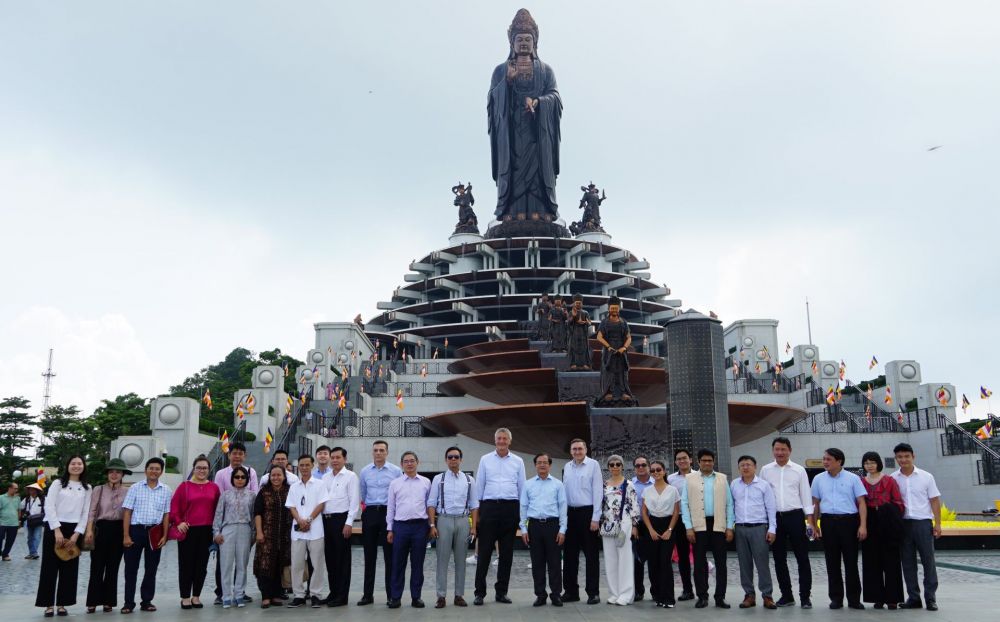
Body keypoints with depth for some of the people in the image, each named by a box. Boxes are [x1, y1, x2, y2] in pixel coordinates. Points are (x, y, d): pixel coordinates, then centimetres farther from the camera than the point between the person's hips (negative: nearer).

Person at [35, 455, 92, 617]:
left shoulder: (87, 488, 10)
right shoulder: (58, 483, 3)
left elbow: (85, 513, 6)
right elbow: (49, 508, -6)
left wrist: (77, 534, -6)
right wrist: (57, 530, -15)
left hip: (74, 530, 2)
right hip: (55, 528, -2)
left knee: (69, 568, 4)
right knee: (50, 566, 0)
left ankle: (62, 603, 12)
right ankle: (48, 604, 7)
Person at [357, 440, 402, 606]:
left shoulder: (396, 471, -1)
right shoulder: (364, 472, 9)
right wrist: (364, 508, 13)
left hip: (389, 512, -3)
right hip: (370, 513, 3)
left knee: (390, 555, 1)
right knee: (369, 555, 7)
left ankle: (392, 594, 8)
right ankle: (368, 594, 14)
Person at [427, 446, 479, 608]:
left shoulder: (469, 480, 8)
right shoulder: (438, 479, 4)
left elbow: (474, 505, 8)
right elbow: (431, 503, 2)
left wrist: (474, 526, 0)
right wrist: (432, 525, -6)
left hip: (463, 520, 2)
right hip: (444, 520, -1)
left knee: (460, 560, 6)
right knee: (442, 559, -1)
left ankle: (459, 595, 13)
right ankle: (441, 596, 5)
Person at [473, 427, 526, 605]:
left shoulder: (518, 462, 9)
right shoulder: (485, 460, 7)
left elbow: (522, 488, 10)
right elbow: (479, 486, 8)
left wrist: (522, 512, 6)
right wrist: (477, 510, 5)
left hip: (510, 508, 1)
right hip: (489, 506, -1)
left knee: (506, 552, 7)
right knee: (484, 551, -2)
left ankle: (502, 592, 16)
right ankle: (480, 592, 5)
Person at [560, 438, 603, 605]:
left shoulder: (593, 465, -4)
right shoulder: (567, 467, 10)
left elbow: (598, 491, -8)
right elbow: (564, 491, 11)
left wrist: (595, 517, -12)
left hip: (587, 512, -5)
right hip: (571, 513, 5)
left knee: (591, 554, 1)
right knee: (570, 554, 9)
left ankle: (593, 592, 8)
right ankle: (571, 591, 19)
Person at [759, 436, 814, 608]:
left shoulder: (799, 470, 3)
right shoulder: (765, 470, 7)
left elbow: (806, 496, 3)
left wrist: (810, 521, -3)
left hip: (795, 516, -2)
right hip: (774, 517, 2)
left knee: (802, 557, 0)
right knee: (779, 559, 8)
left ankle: (805, 596, 9)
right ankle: (786, 595, 19)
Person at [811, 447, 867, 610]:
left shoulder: (853, 479, 2)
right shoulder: (818, 479, 10)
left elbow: (861, 503, -2)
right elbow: (815, 504, 14)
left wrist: (863, 525, -11)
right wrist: (814, 525, 8)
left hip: (849, 521, -2)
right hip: (828, 522, 3)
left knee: (851, 561, 1)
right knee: (832, 562, 6)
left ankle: (854, 598, 9)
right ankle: (836, 598, 14)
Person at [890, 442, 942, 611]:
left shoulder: (926, 477, 2)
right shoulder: (892, 479, 4)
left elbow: (935, 501, 3)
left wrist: (937, 523, -3)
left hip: (923, 522, -1)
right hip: (902, 523, 1)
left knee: (928, 560, 1)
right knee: (908, 562, 6)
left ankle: (931, 598, 9)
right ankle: (913, 598, 14)